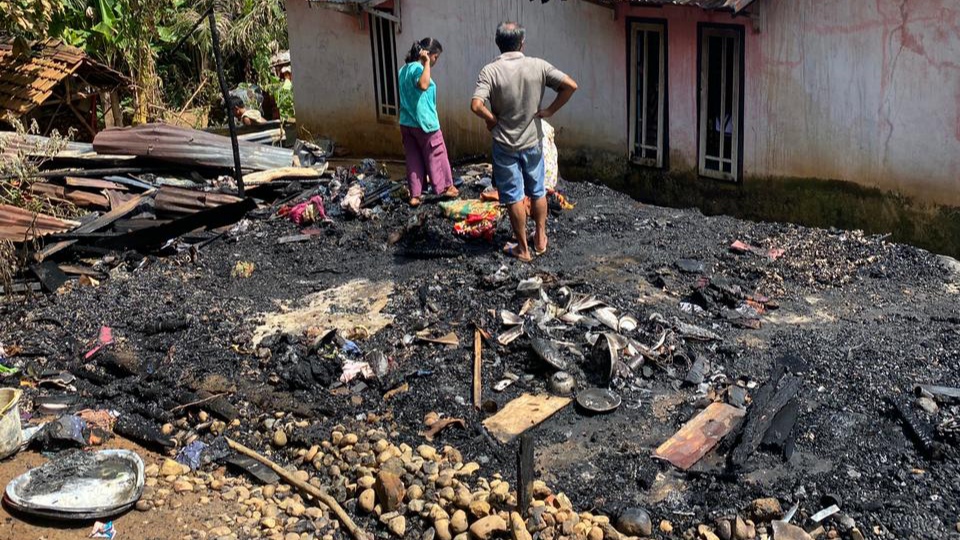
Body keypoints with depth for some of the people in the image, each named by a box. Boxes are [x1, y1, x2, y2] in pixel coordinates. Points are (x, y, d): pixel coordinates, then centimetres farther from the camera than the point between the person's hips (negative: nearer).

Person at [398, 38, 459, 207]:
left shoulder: (404, 69, 10)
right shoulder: (417, 69, -18)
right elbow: (423, 85, -40)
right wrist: (427, 63, -33)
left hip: (406, 123, 8)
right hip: (424, 123, -8)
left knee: (414, 160, 11)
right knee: (436, 157, 9)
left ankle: (415, 195, 11)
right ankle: (445, 188, 23)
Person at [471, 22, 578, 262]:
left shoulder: (490, 71, -15)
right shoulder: (538, 66, -7)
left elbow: (476, 106, -27)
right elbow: (571, 86, -11)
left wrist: (492, 119, -8)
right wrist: (549, 110, -3)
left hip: (505, 145, -2)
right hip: (533, 141, 3)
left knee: (514, 196, 7)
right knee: (538, 192, 19)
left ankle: (523, 248, 14)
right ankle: (540, 239, 31)